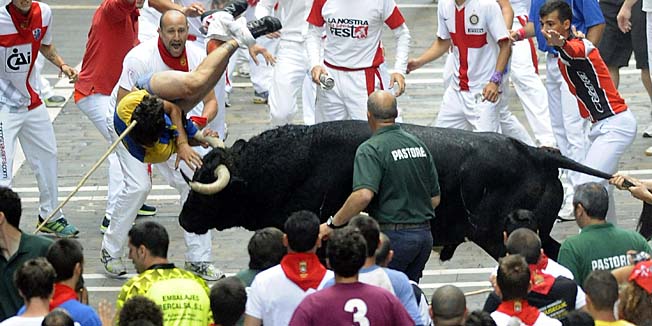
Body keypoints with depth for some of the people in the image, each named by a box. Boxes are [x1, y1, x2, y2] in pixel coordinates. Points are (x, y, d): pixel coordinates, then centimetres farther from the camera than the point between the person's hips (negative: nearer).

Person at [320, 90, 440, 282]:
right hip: (424, 235, 7)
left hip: (393, 237, -7)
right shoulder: (419, 145, 11)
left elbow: (363, 195, -27)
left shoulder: (371, 150, -12)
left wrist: (332, 224, -19)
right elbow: (435, 198, 15)